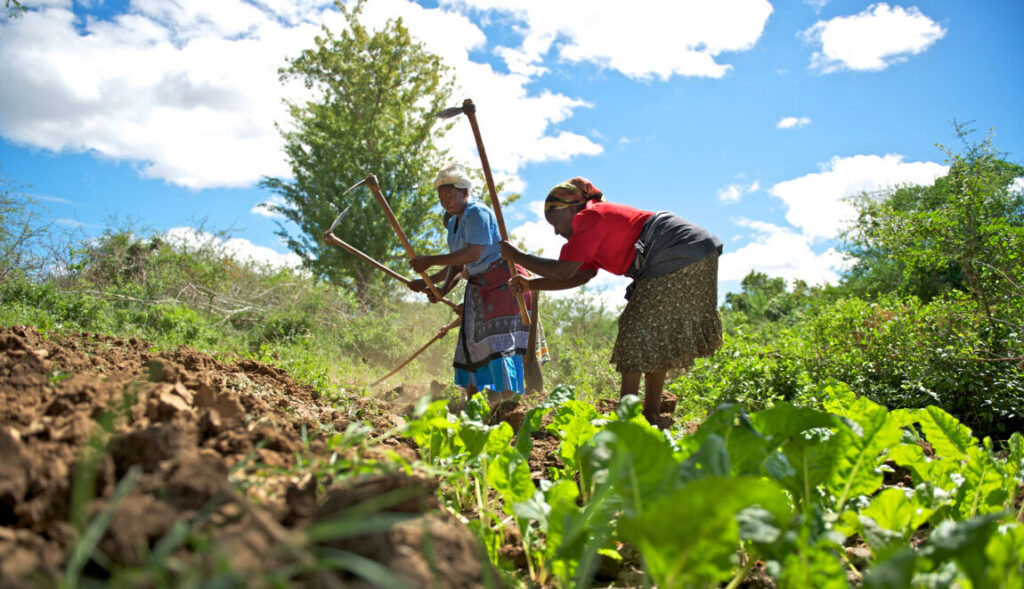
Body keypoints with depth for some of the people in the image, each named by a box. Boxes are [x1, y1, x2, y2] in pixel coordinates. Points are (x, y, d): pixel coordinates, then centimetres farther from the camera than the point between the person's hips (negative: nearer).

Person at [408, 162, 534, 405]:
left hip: (501, 282, -9)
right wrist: (444, 288, -8)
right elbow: (456, 264, 11)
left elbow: (472, 254, -26)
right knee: (472, 340, 8)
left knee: (499, 339, -19)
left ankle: (508, 400, -23)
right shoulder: (453, 224, 13)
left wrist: (430, 261, -23)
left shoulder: (477, 214, -15)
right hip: (478, 286, 9)